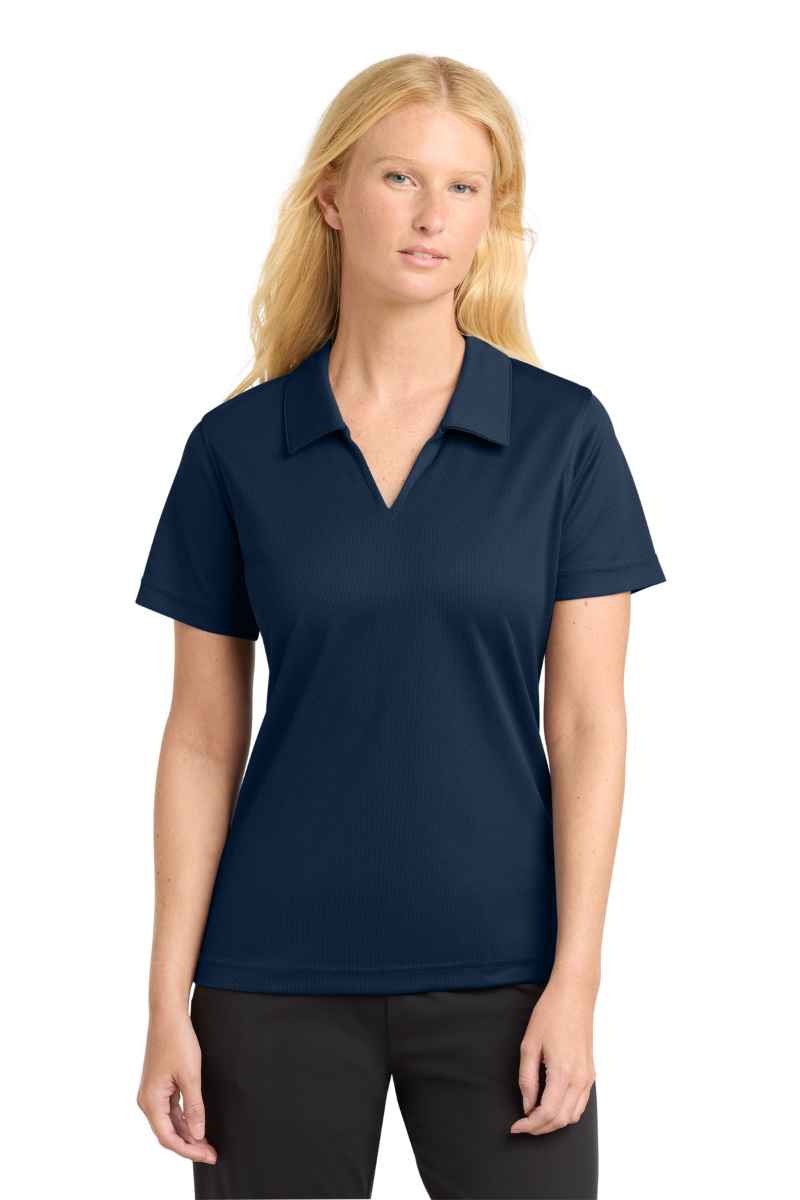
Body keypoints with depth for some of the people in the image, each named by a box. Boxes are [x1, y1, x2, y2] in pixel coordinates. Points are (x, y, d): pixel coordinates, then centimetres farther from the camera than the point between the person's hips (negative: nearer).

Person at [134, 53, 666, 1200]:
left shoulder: (563, 431, -1)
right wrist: (169, 996, -1)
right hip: (280, 977, 1)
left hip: (498, 972, 0)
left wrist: (576, 976, -9)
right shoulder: (235, 448, 1)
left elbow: (588, 720, -2)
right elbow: (204, 736, 3)